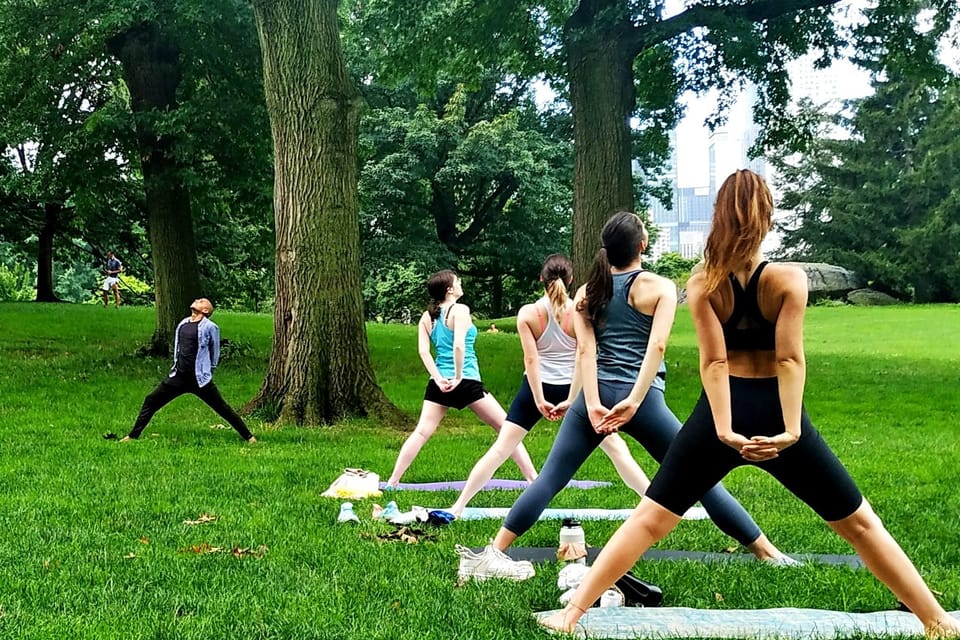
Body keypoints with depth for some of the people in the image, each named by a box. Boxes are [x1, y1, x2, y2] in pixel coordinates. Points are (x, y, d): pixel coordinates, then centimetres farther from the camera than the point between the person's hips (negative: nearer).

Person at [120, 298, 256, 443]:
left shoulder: (209, 327, -6)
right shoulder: (182, 324, 12)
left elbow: (215, 352, 2)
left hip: (199, 379, -6)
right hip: (178, 377, 6)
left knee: (223, 409, -1)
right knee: (150, 401, 7)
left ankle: (249, 437, 9)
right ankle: (133, 435, 20)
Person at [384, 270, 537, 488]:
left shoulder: (427, 317, 10)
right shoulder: (460, 310, -7)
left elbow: (423, 351, 1)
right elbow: (459, 345, -19)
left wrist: (439, 379, -5)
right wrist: (458, 377, -12)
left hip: (440, 384, 5)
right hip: (467, 381, -5)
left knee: (421, 433, 7)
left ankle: (392, 481, 3)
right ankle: (532, 477, 3)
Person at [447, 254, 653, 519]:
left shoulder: (527, 313, -6)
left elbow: (531, 359, -11)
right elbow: (583, 359, -12)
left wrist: (539, 400, -10)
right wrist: (572, 399, -10)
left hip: (536, 388, 1)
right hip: (573, 388, -1)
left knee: (500, 449, 6)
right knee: (616, 448, 7)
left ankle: (458, 507, 5)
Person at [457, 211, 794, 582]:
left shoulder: (587, 292, 12)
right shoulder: (661, 287, 3)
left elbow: (586, 350, 0)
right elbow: (657, 346, -12)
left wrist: (593, 405, -9)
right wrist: (634, 401, -18)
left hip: (596, 396, 3)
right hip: (642, 399, -2)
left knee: (549, 479, 5)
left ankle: (493, 554, -1)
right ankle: (768, 554, 14)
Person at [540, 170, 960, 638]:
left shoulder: (702, 285, -3)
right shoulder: (789, 279, -4)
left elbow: (713, 360, -12)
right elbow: (790, 359, -14)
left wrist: (724, 429, -18)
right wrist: (791, 430, -20)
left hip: (720, 416, 1)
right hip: (775, 416, 0)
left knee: (648, 519, 9)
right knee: (859, 523, 12)